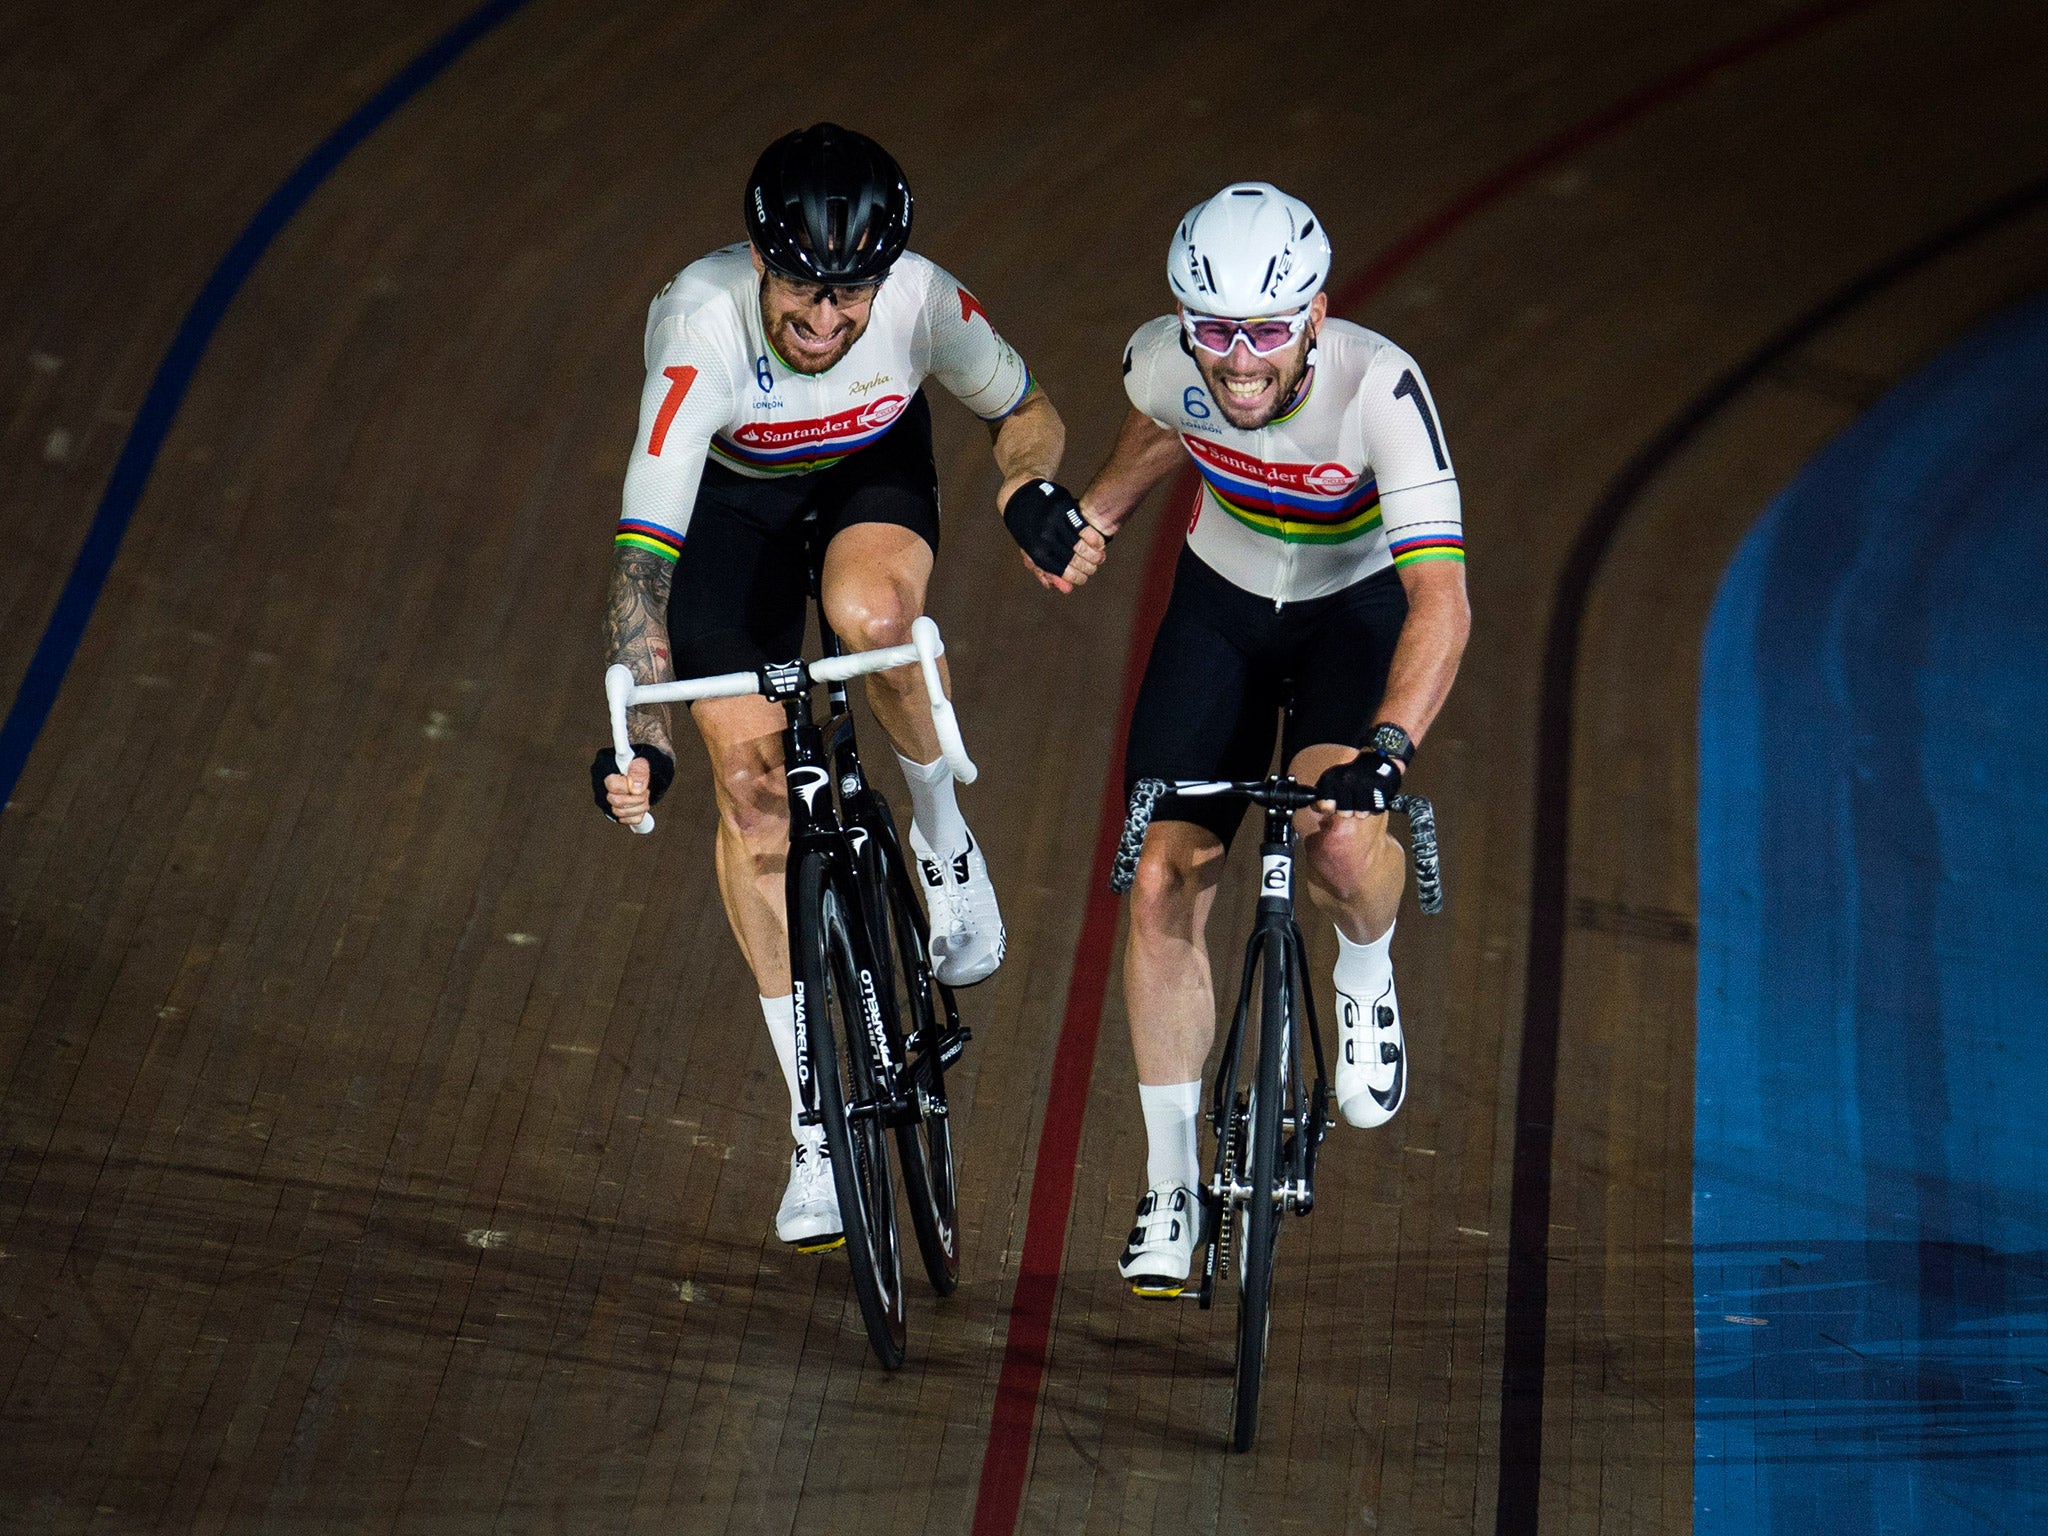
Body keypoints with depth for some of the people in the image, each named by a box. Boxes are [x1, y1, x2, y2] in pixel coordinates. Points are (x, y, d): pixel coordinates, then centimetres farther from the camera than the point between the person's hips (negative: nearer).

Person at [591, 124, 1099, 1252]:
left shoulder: (923, 301, -31)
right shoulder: (702, 325, -38)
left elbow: (1028, 414, -10)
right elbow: (644, 546, -42)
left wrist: (1031, 496, -33)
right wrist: (637, 738, -51)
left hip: (874, 467, 0)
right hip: (729, 490, 0)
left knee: (870, 613, -36)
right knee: (749, 776, -7)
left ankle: (942, 836, -3)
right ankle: (817, 1121, 3)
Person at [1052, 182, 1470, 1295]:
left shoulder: (1380, 388, -35)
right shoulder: (1165, 361, -23)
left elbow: (1440, 600, -42)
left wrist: (1387, 748, -54)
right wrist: (1096, 508, 8)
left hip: (1362, 606, -3)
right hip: (1221, 603, 3)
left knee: (1340, 837, -32)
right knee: (1162, 883, -7)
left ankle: (1365, 982, 6)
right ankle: (1170, 1186, 8)